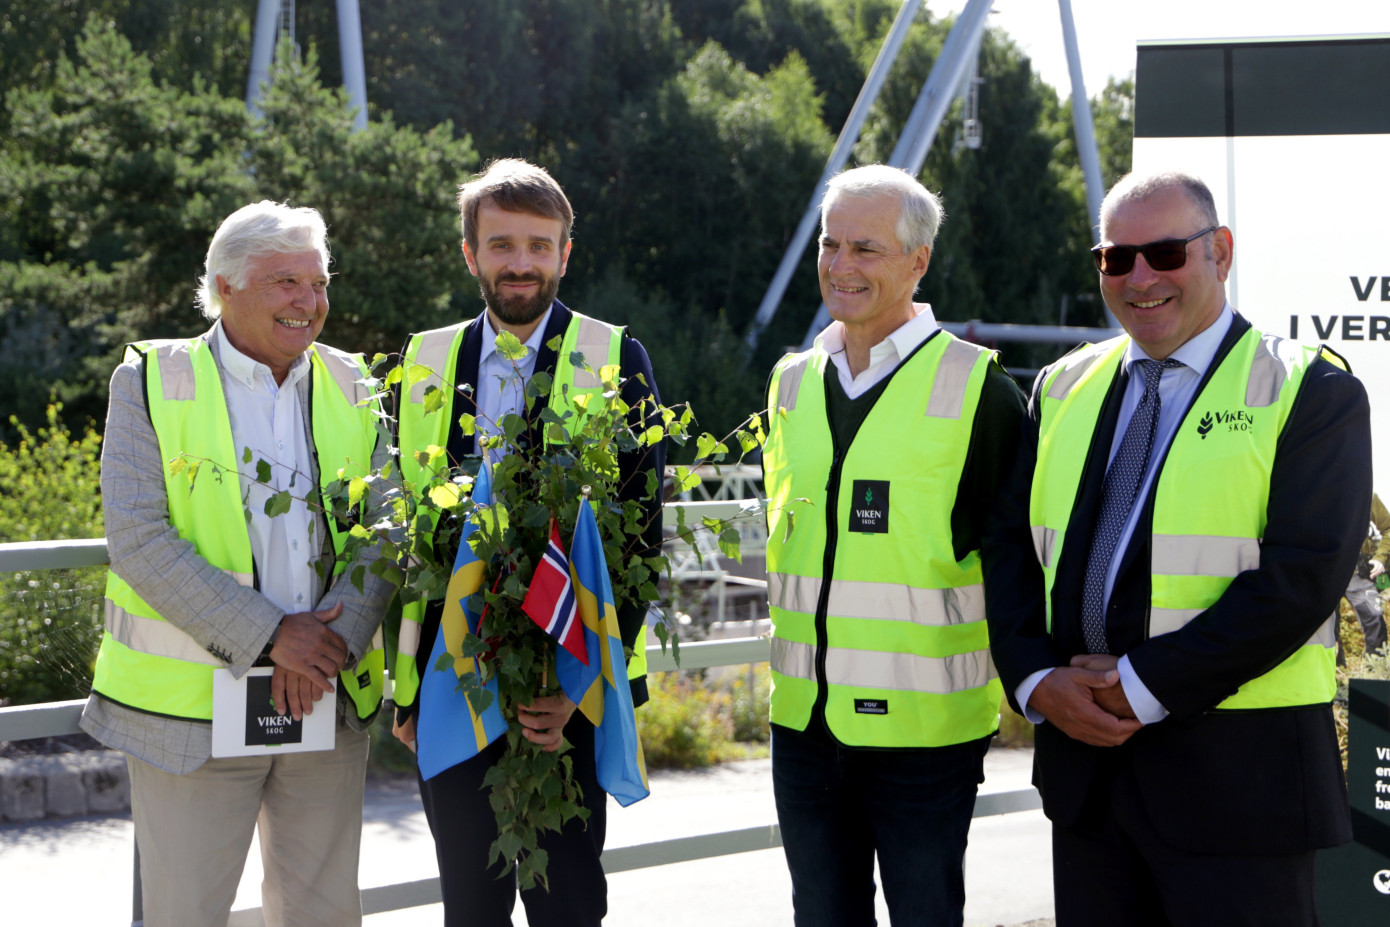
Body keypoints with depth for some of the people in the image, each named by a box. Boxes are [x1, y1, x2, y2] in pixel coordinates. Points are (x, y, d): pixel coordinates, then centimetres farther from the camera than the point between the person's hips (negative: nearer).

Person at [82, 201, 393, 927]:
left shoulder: (350, 388, 10)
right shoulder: (151, 383, -2)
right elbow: (138, 540, -12)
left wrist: (333, 639, -13)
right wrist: (268, 634, -18)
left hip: (328, 703, 4)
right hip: (192, 704, -3)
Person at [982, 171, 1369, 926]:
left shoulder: (1307, 391, -3)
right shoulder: (1063, 390, 13)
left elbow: (1301, 575, -13)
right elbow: (1010, 547, 11)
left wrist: (1144, 686, -16)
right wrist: (1036, 681, -7)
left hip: (1235, 767, -4)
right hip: (1081, 751, 5)